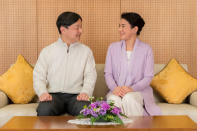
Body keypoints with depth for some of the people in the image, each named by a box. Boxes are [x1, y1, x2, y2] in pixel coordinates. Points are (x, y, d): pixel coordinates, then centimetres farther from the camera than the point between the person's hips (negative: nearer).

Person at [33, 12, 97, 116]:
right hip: (54, 95, 0)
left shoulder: (86, 51, 15)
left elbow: (90, 75, 5)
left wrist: (85, 92, -16)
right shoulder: (47, 51, 13)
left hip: (75, 95, 0)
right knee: (44, 110, -33)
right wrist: (42, 92, -15)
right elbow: (38, 75, 6)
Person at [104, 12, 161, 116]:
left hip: (139, 91, -1)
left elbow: (148, 77, -2)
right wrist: (114, 88, -14)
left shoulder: (146, 49, 3)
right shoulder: (113, 47, 11)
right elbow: (108, 73, 6)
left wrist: (132, 88, -19)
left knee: (128, 98, -35)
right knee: (113, 100, -33)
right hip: (116, 91, 2)